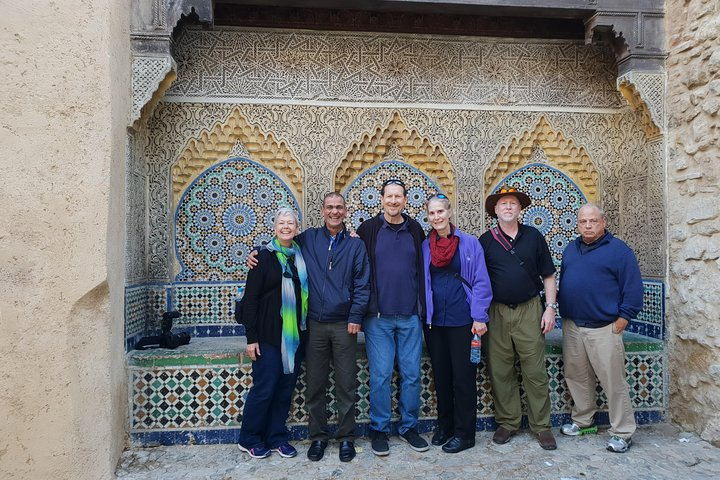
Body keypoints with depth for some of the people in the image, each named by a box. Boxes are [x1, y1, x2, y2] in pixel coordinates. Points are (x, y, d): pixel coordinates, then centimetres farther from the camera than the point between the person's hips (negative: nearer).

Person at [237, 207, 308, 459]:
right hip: (269, 334, -4)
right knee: (264, 388, 0)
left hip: (295, 334, 5)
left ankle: (276, 437, 25)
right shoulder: (265, 256, -6)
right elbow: (250, 298, -7)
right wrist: (251, 337, -10)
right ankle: (249, 439, 19)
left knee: (286, 387, 10)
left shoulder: (301, 256, 7)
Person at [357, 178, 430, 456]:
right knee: (381, 375, 2)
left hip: (411, 316, 3)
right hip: (378, 316, -2)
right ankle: (379, 429, 18)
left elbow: (423, 269, 14)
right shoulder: (368, 229, 0)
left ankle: (409, 427, 24)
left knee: (411, 374, 8)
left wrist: (422, 306, 10)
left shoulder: (416, 230, 8)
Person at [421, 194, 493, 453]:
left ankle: (464, 433, 18)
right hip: (434, 321, 4)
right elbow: (421, 283, 9)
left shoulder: (469, 243, -3)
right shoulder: (424, 247, 6)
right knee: (441, 376, 13)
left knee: (463, 377, 4)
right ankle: (444, 426, 29)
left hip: (462, 320, -3)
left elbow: (481, 283, -5)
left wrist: (479, 317, -10)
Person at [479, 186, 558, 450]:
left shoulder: (533, 236, 7)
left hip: (530, 311, 0)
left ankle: (541, 426, 16)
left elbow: (548, 276, 9)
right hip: (497, 312, 0)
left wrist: (550, 307, 1)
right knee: (500, 372, 6)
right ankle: (507, 422, 21)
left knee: (535, 371, 3)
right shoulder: (486, 240, 5)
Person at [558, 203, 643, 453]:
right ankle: (583, 420, 30)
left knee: (613, 381, -1)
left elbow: (633, 288, -8)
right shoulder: (571, 249, 13)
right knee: (577, 377, 14)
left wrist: (622, 320, -11)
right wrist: (562, 313, 13)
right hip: (572, 327, 6)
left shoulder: (618, 250, -5)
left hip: (604, 329, -6)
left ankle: (622, 432, 13)